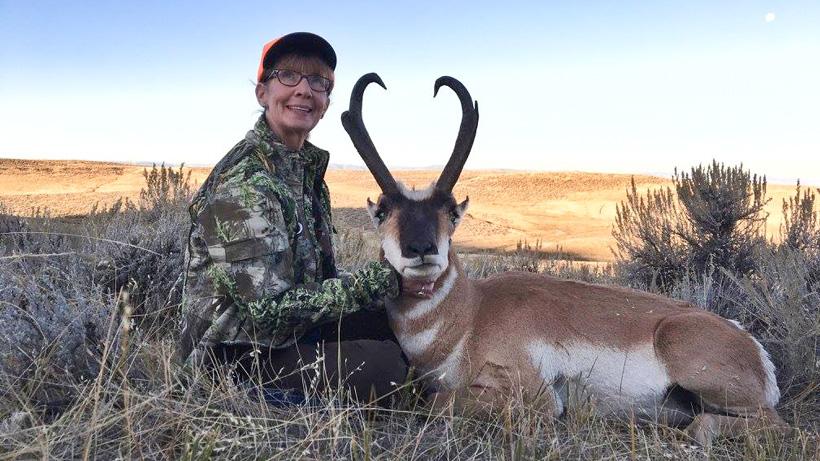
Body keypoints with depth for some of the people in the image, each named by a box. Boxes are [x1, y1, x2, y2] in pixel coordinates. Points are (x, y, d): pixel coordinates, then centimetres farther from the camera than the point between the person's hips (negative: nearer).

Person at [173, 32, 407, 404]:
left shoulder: (306, 164, 3)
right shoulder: (244, 182, -24)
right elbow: (270, 307, -26)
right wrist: (382, 279, -23)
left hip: (287, 331, 8)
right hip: (236, 356, -8)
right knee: (386, 366, -22)